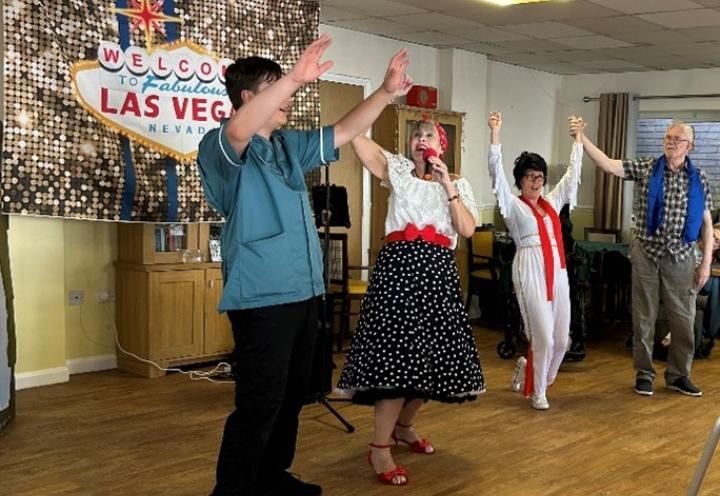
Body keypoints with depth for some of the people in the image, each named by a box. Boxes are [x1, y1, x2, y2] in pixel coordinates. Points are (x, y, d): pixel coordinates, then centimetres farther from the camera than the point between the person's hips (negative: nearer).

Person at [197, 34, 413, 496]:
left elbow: (342, 132, 21)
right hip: (262, 296, -9)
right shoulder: (221, 148, -9)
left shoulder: (288, 145, 15)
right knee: (259, 402, -7)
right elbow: (239, 130, -32)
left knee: (293, 393, 18)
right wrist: (294, 77, -40)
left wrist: (386, 92, 10)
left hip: (303, 291, 9)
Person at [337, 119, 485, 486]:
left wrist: (447, 186, -7)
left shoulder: (458, 184, 13)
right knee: (398, 349, -13)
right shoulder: (398, 169, 7)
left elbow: (467, 229, -2)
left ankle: (403, 426, 31)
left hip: (438, 270, 4)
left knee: (432, 352, 8)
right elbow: (359, 141, -6)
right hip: (399, 265, -3)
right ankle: (380, 448, -7)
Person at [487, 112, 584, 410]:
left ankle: (530, 369, 34)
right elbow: (497, 173, -10)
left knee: (562, 339, 7)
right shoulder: (513, 205, 2)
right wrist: (495, 135, -18)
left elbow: (572, 173, 24)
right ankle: (537, 392, 12)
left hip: (557, 271, 6)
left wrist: (578, 139, 25)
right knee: (543, 338, -8)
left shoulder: (552, 202, 17)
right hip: (530, 271, -6)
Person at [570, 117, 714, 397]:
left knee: (683, 318, 6)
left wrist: (706, 262, -2)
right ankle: (644, 374, 17)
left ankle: (678, 375, 20)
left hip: (681, 257, 1)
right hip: (646, 253, -1)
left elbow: (706, 223, 4)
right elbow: (608, 165, -11)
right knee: (644, 317, 6)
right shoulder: (646, 169, 0)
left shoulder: (698, 180, 3)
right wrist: (582, 138, -23)